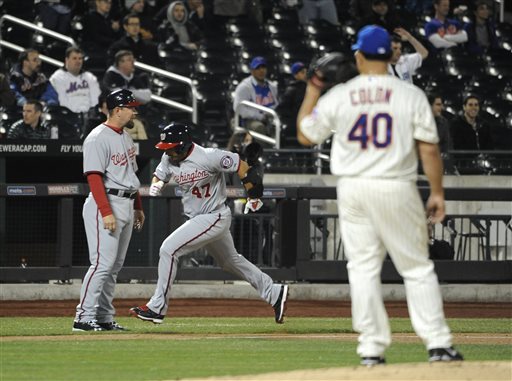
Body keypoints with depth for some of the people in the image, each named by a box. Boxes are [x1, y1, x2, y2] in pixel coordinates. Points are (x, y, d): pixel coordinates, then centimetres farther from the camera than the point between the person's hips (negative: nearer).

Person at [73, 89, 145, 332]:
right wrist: (106, 212, -24)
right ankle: (84, 317, -12)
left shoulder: (125, 137, 16)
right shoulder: (98, 138, -13)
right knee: (103, 263, -14)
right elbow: (94, 177, -18)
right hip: (105, 203, -9)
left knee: (115, 265, 10)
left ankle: (104, 318, 14)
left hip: (126, 205, 9)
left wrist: (138, 207, 21)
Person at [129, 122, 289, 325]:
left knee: (169, 249, -16)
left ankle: (157, 308, -10)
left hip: (215, 217, -9)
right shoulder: (169, 159, -4)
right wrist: (156, 185, -13)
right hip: (198, 219, 9)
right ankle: (274, 294, 34)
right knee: (230, 260, 22)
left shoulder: (209, 157, -25)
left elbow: (243, 168, -19)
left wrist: (254, 197, -16)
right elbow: (159, 176, 11)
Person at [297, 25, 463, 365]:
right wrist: (437, 193, 2)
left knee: (363, 268, 7)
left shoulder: (337, 97, 0)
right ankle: (438, 344, 1)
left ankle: (372, 349, 2)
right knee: (417, 267, 6)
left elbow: (305, 135, 13)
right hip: (397, 190, -1)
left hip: (352, 189, 1)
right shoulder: (411, 95, -4)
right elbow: (429, 148, -6)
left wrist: (313, 90, 21)